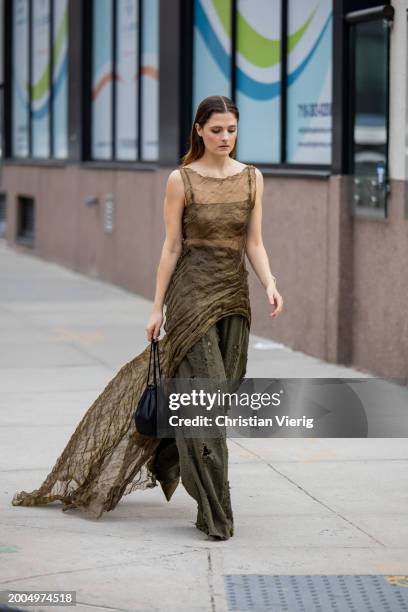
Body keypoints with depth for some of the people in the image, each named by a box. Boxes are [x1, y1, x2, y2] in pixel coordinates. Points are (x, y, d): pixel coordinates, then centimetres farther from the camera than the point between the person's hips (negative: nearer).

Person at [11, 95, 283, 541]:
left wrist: (270, 284, -10)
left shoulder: (251, 179, 6)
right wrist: (158, 307, -3)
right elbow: (172, 246, -3)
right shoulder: (181, 180, -4)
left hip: (234, 296, 5)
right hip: (192, 293, -4)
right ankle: (214, 512, -8)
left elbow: (253, 244, 6)